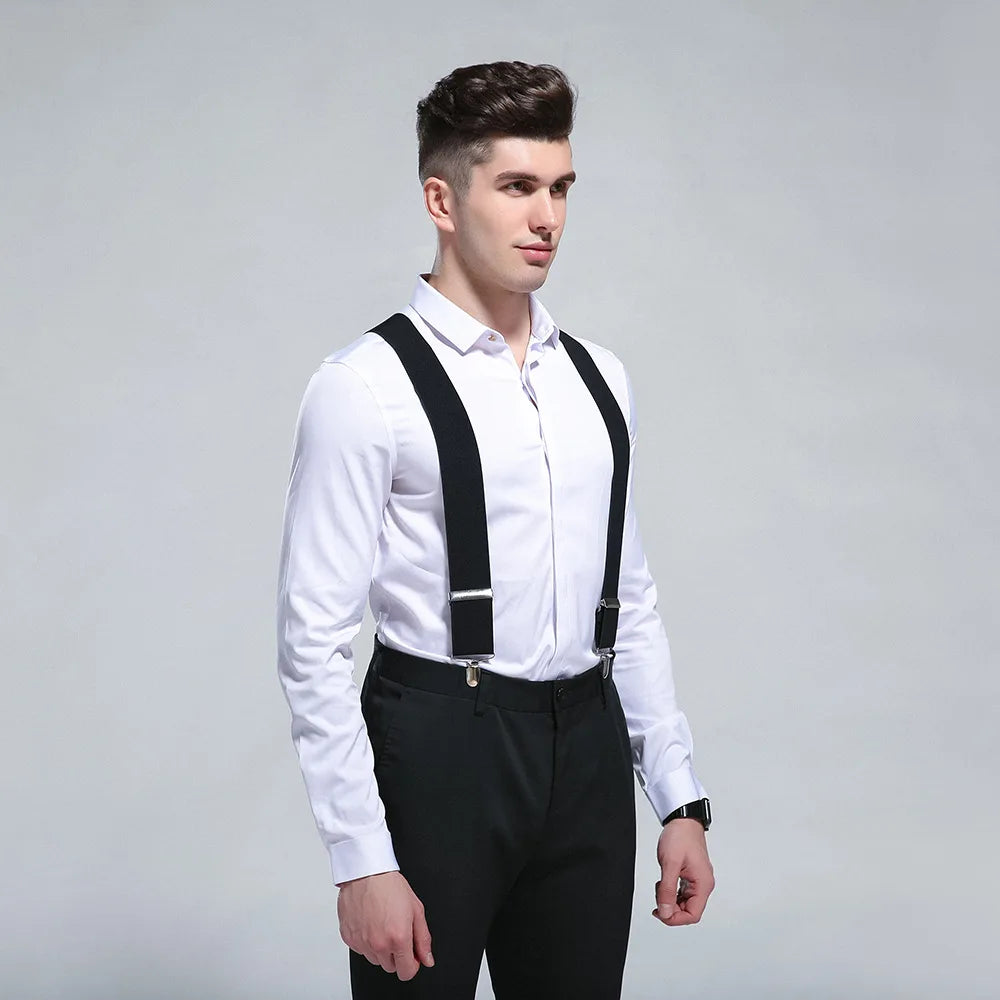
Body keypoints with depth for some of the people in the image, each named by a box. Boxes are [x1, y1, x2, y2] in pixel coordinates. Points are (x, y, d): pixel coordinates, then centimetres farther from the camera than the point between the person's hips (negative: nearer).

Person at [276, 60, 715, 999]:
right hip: (437, 745, -5)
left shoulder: (598, 379, 11)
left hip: (588, 748, 5)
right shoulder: (368, 385, -9)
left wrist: (681, 800, 10)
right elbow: (314, 640, -11)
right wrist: (363, 863, -15)